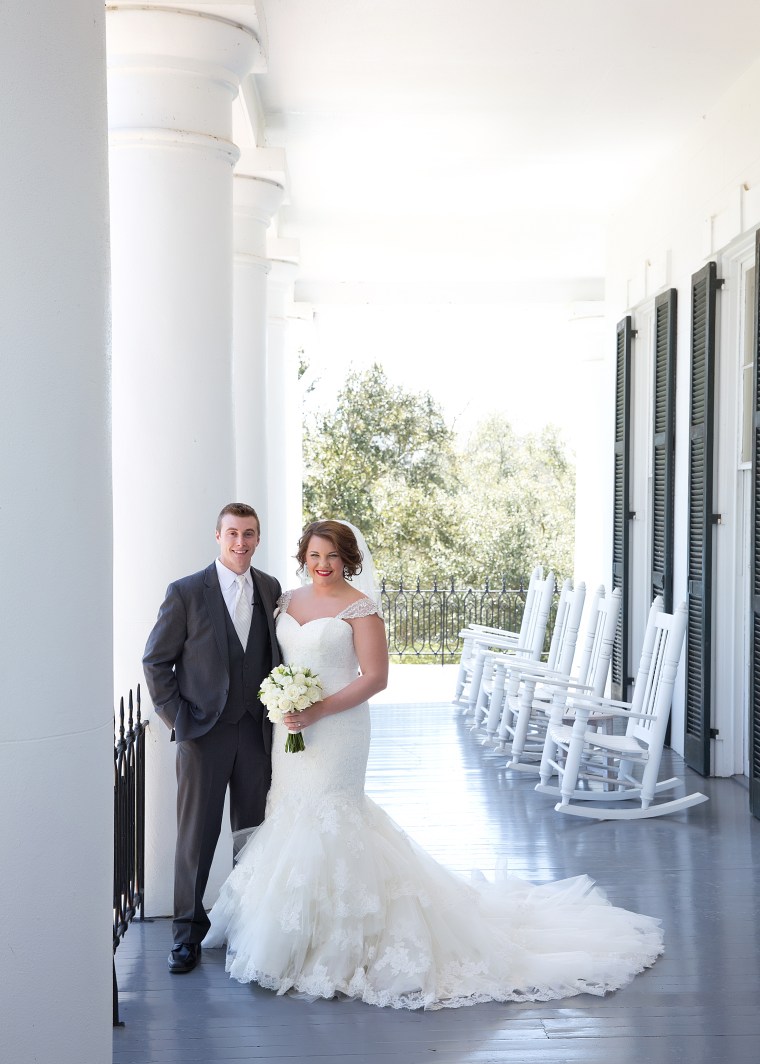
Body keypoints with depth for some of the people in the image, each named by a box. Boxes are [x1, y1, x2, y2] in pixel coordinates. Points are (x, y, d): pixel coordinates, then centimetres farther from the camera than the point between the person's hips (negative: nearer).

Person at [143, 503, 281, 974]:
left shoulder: (271, 590, 5)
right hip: (204, 734, -3)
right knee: (196, 835, 3)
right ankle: (189, 931, 14)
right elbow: (156, 661, -1)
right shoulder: (186, 592, -5)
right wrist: (176, 717, -6)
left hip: (257, 733, 3)